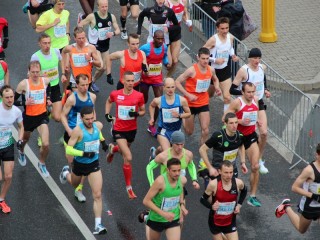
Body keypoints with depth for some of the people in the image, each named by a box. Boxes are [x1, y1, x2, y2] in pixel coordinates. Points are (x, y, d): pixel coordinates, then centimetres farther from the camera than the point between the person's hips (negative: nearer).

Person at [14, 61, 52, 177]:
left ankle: (42, 164, 17)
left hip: (42, 115, 1)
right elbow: (14, 101, -13)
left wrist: (48, 99, 2)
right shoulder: (24, 84, -21)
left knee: (45, 144, -12)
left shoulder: (46, 81, -9)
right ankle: (21, 152, 62)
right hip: (28, 117, -1)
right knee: (25, 139, 25)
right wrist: (25, 103, -28)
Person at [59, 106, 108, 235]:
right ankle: (66, 173, 66)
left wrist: (103, 141, 7)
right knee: (74, 184, 30)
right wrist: (84, 153, -37)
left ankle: (98, 225, -6)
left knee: (97, 195, -9)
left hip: (94, 164, 2)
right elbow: (69, 149, -27)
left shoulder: (98, 125, -12)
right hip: (79, 164, -2)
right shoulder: (78, 130, -27)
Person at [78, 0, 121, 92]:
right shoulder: (92, 17, -19)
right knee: (100, 66, -19)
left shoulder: (111, 17, -6)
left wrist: (113, 33, -21)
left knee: (104, 68, 13)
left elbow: (118, 30, 2)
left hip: (105, 45, 6)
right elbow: (80, 25, -9)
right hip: (95, 45, -6)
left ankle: (93, 81, 38)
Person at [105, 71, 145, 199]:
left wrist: (137, 114, -21)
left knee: (124, 150, 28)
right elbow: (109, 101, 14)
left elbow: (143, 111, 1)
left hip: (132, 129, 3)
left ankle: (113, 149, 66)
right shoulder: (115, 94, -10)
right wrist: (107, 114, 1)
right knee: (128, 158, -14)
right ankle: (129, 187, -1)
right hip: (119, 130, -3)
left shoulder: (139, 96, -11)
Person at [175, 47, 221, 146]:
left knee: (205, 130, -8)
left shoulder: (211, 70, -5)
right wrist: (188, 95, -25)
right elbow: (177, 82, -17)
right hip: (190, 103, -3)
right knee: (189, 131, 12)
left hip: (204, 103, 3)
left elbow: (215, 79, 19)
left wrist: (217, 88, -3)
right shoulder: (192, 70, -21)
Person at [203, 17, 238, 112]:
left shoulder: (230, 37, -7)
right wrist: (215, 60, -27)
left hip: (225, 70, 3)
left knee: (227, 97, -8)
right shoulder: (213, 40, -23)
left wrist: (232, 55, -3)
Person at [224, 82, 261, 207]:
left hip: (251, 136, 4)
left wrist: (256, 120, 2)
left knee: (255, 166, -6)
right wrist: (240, 121, -27)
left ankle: (253, 197, 1)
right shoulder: (237, 102, -17)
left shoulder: (255, 100, 0)